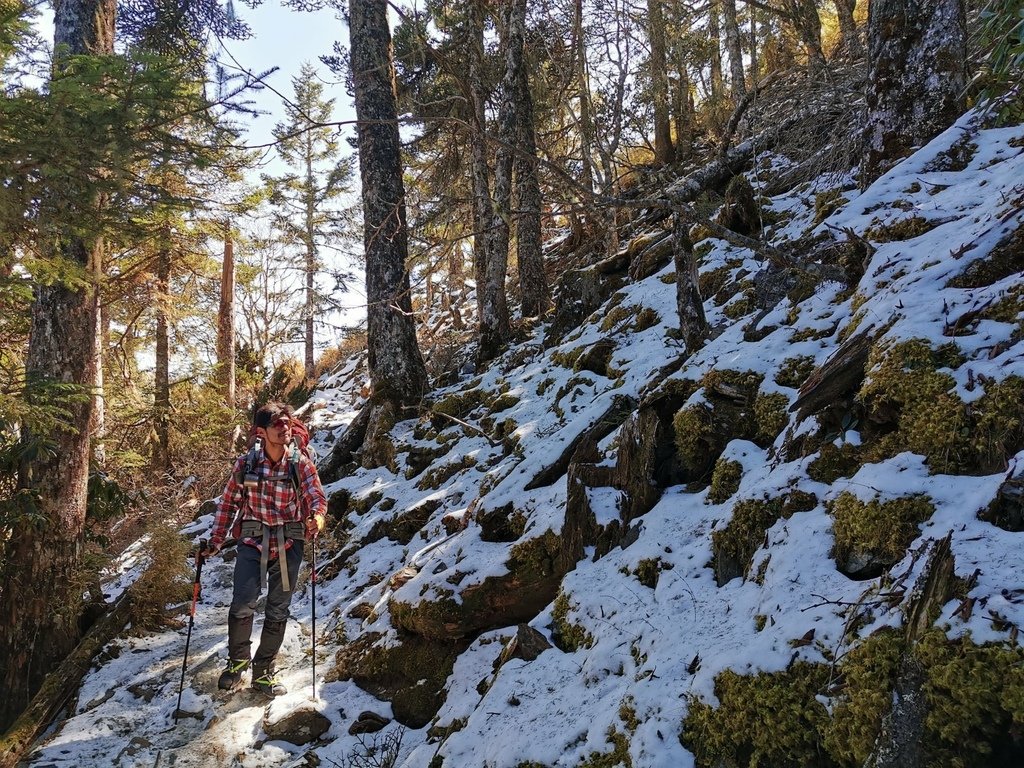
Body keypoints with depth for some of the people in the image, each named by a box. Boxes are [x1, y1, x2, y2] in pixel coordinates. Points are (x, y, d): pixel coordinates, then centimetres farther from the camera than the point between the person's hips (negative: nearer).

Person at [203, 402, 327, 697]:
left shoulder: (301, 463, -5)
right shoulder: (245, 463, -2)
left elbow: (316, 496, -14)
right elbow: (228, 502, 7)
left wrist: (317, 516, -37)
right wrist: (215, 540, 6)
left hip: (288, 545, 1)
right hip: (252, 542, 0)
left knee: (277, 613, 8)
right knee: (242, 605, -10)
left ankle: (263, 673, 26)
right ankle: (238, 660, 19)